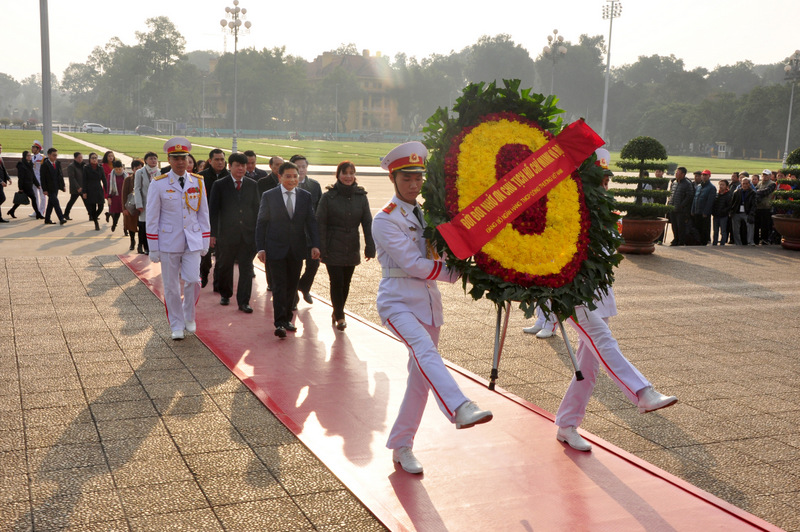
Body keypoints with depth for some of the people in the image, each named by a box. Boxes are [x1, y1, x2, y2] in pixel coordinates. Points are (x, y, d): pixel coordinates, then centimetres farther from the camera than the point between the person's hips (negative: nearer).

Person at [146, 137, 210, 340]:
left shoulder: (198, 182, 3)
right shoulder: (158, 184, -4)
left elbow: (203, 213, 9)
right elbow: (152, 218, -2)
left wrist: (205, 242, 6)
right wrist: (153, 249, -4)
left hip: (192, 242, 1)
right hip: (168, 243, -1)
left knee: (193, 280, -8)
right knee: (171, 287, 4)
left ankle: (189, 317, 18)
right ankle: (176, 326, 19)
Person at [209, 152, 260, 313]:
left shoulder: (253, 185, 7)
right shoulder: (219, 185, -1)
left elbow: (256, 209, 10)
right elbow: (213, 211, -1)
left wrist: (257, 232, 5)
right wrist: (212, 234, -7)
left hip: (248, 234, 1)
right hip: (226, 234, -1)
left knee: (246, 269, -1)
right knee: (224, 267, 12)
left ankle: (244, 301, 5)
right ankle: (225, 294, 34)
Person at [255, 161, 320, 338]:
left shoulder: (305, 196, 6)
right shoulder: (269, 196, -1)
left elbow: (311, 222, 5)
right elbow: (261, 223, 0)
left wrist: (315, 244, -7)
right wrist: (261, 247, -7)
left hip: (297, 249, 3)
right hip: (276, 249, -3)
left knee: (292, 286, 10)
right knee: (279, 286, -7)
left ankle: (287, 319, 22)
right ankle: (279, 323, -9)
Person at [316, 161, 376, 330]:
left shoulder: (361, 197, 3)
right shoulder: (328, 197, -4)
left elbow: (367, 223, 4)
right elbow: (320, 224, -5)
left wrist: (370, 246, -1)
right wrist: (321, 249, -10)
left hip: (352, 248, 3)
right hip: (333, 248, -3)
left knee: (346, 283, 9)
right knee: (336, 282, -5)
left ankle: (337, 312, 27)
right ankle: (339, 316, 9)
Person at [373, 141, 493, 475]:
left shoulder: (426, 213, 15)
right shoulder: (386, 219, -7)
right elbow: (411, 263, -15)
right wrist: (452, 273, -10)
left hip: (428, 301, 7)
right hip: (398, 300, -7)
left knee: (421, 378, 7)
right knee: (425, 351, -33)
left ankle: (401, 447, 18)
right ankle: (460, 409, -54)